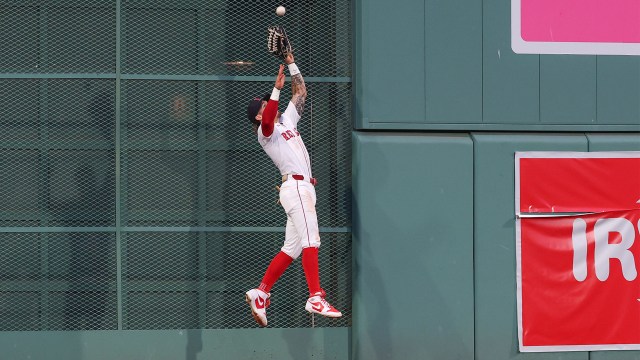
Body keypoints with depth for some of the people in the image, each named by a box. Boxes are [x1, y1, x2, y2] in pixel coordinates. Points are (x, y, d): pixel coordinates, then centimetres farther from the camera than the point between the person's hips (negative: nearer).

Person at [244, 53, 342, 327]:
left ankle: (260, 293, 8)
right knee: (310, 239, -20)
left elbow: (300, 92, 29)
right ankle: (315, 298, -30)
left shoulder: (286, 121, 25)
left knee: (291, 248, 7)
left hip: (303, 188, 9)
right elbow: (267, 122, -24)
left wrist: (291, 63, 22)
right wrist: (277, 89, -26)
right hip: (295, 187, -9)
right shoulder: (264, 131, 0)